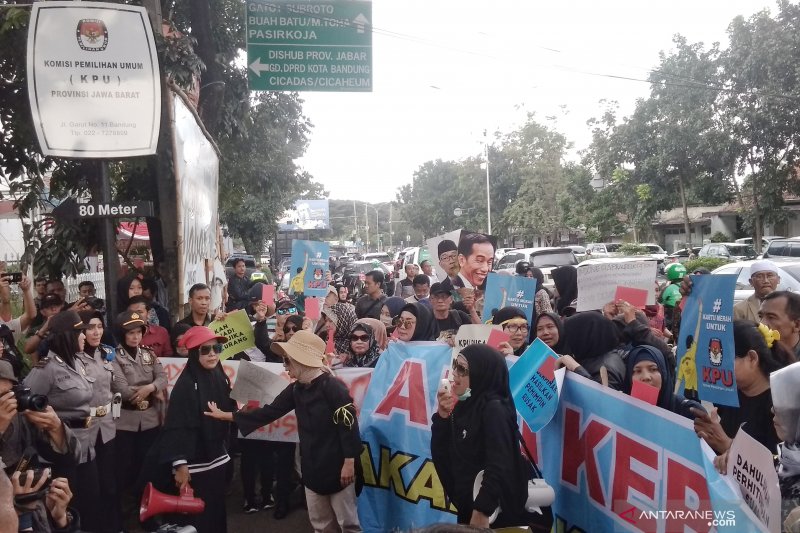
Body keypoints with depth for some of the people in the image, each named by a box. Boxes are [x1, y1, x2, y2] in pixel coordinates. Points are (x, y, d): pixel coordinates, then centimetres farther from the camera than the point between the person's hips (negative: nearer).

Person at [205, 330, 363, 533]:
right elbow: (270, 411, 9)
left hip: (337, 466, -7)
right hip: (312, 467, 8)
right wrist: (226, 415, 9)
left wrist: (349, 463, -20)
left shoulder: (332, 387, -19)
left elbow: (349, 425, -19)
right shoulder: (296, 388, 4)